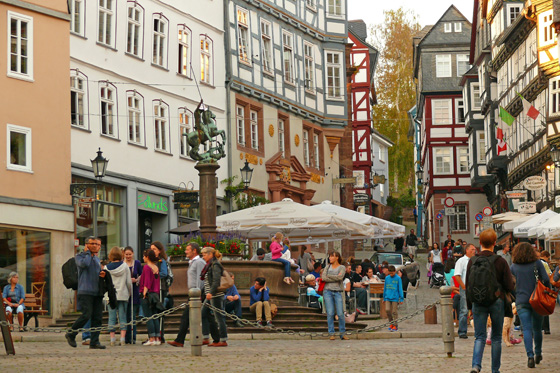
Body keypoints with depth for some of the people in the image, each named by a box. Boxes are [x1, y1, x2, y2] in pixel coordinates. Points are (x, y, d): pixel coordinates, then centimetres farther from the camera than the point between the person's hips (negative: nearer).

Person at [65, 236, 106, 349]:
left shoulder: (97, 258, 22)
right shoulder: (80, 256, 0)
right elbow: (84, 264, -22)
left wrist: (102, 274, 7)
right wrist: (88, 252, -6)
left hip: (97, 292, 7)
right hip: (85, 292, -7)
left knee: (97, 317, 0)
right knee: (86, 315, -15)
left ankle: (94, 342, 2)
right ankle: (71, 335, 3)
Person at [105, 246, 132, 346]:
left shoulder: (106, 268, -1)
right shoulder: (125, 266, -1)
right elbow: (129, 282, 2)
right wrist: (129, 293, 16)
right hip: (123, 295, 0)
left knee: (112, 318, 2)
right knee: (123, 318, 2)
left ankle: (112, 339, -2)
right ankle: (122, 339, -5)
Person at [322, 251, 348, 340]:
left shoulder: (342, 267, 8)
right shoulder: (327, 267, 14)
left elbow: (340, 277, -11)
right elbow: (323, 278, -2)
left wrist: (328, 276, -4)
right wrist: (335, 279, -7)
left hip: (337, 292, -1)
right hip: (327, 291, 1)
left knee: (340, 314, -6)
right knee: (330, 313, -4)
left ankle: (342, 333, 4)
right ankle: (331, 334, 1)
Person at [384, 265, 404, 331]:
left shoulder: (398, 278, -4)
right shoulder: (387, 278, 8)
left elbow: (400, 289, -2)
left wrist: (401, 299, -4)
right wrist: (384, 298, 19)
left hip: (395, 298, -3)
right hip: (388, 298, 4)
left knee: (394, 312, -2)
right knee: (387, 310, -6)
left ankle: (395, 326, 7)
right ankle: (391, 323, 13)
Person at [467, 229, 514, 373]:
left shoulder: (472, 261, 0)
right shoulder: (500, 261, -7)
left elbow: (468, 286, 5)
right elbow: (510, 286, -6)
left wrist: (470, 306, 13)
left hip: (478, 303, 1)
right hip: (497, 302, -1)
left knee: (479, 337, 2)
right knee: (496, 338, 11)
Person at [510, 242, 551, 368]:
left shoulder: (514, 266, 5)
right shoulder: (537, 263, 1)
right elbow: (546, 280, -6)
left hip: (521, 301, 0)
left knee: (527, 329, -5)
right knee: (537, 328, 16)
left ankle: (530, 356, -20)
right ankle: (538, 354, 28)